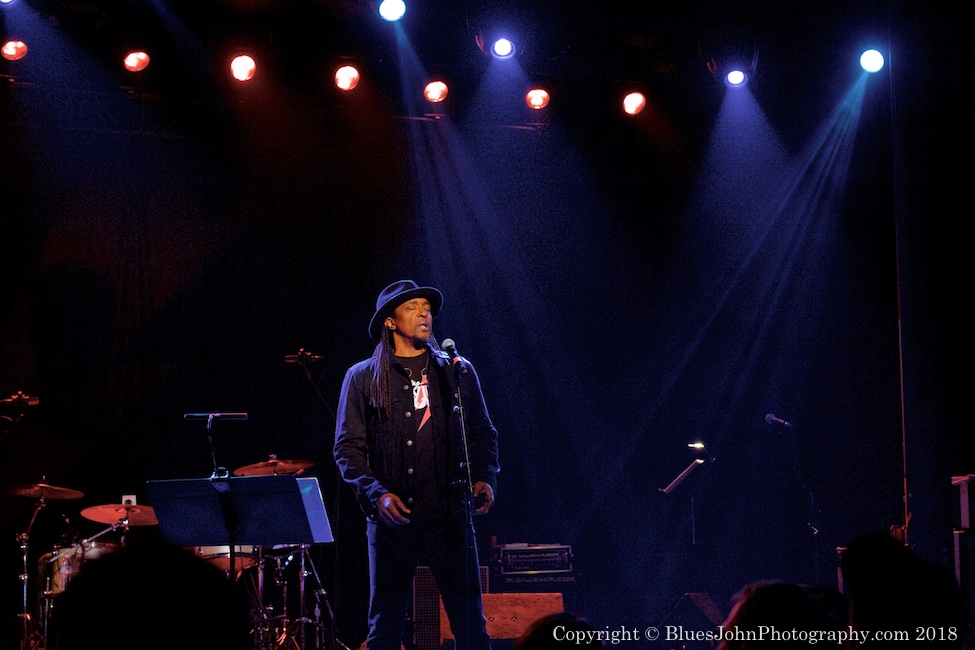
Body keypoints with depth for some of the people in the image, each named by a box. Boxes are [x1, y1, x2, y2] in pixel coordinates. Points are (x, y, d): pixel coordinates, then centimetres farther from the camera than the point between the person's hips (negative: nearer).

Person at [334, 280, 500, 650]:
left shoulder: (458, 372, 13)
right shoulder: (363, 379, 7)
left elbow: (483, 434, 14)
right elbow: (347, 448, 3)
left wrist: (485, 478, -4)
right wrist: (377, 494, -12)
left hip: (451, 514, 1)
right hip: (392, 519, -1)